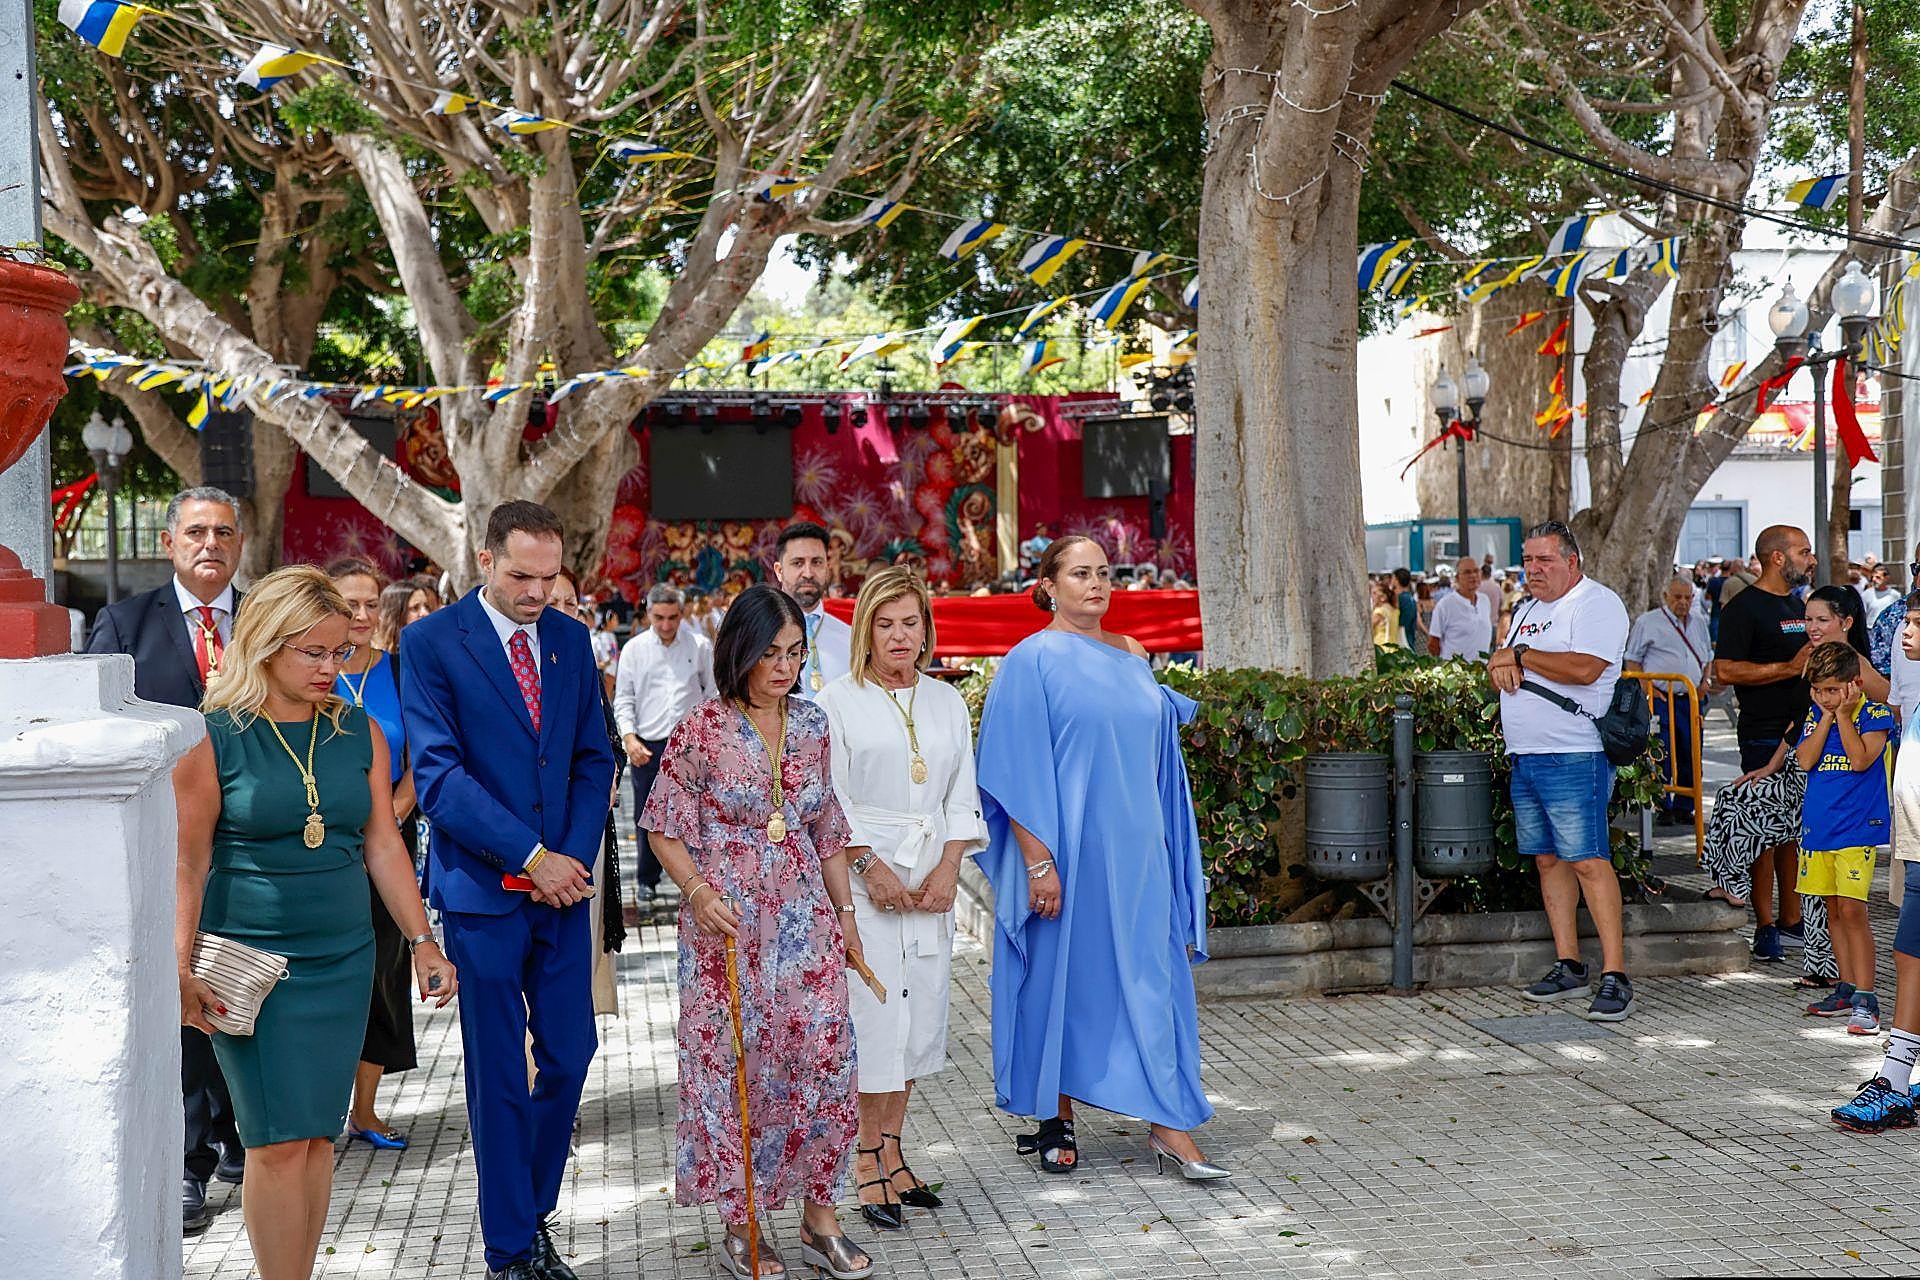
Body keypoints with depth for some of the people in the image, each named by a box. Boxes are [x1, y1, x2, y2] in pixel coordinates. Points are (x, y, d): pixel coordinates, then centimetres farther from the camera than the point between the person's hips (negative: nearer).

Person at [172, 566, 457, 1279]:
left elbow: (382, 845, 10)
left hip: (342, 960, 4)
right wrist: (182, 969, -13)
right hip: (251, 963, -4)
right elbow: (188, 860, -7)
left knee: (317, 1137, 7)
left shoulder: (358, 732, 7)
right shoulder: (213, 737, -6)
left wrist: (422, 941, 8)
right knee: (279, 1139, -5)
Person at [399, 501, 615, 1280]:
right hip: (483, 889, -4)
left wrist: (576, 857, -5)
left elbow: (594, 759, 10)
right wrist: (532, 857, -16)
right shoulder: (430, 643, -7)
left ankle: (533, 1212, 26)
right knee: (499, 1076, 4)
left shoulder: (571, 639, 9)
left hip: (562, 885, 5)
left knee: (570, 1055, 7)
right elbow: (437, 774, -13)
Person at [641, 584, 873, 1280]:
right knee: (734, 1068, 3)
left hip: (806, 922, 4)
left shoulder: (812, 724, 6)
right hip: (728, 924, -4)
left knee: (825, 1061, 2)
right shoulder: (702, 730, -8)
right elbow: (665, 829, -4)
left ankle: (819, 1220, 17)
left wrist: (844, 912, 14)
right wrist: (698, 893, -18)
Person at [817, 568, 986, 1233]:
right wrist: (872, 867, -13)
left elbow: (962, 797, 11)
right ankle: (870, 1165, 1)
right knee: (875, 1017, -7)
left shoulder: (948, 703, 12)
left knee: (919, 1018, 5)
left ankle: (892, 1151, 16)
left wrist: (948, 869, -3)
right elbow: (827, 803, -5)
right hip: (863, 879, -4)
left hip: (931, 884, 4)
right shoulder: (837, 702, -1)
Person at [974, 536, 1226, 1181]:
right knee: (1063, 976, 5)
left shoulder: (1132, 656, 11)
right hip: (1070, 852, -5)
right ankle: (1057, 1120, 18)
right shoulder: (1032, 661, -6)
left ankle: (1169, 1124, 4)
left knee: (1151, 976, 2)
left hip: (1135, 849, 5)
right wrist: (1037, 861, -17)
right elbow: (1019, 771, -11)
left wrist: (1163, 848, 13)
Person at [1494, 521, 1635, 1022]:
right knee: (1548, 859, 9)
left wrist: (1519, 654, -11)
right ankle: (1569, 967, 16)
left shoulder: (1597, 603, -7)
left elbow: (1584, 668, -21)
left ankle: (1615, 975, -11)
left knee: (1589, 861, -12)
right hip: (1524, 756, 9)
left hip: (1574, 758, -9)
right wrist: (1503, 663, -3)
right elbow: (1502, 665, 22)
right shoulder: (1527, 610, 21)